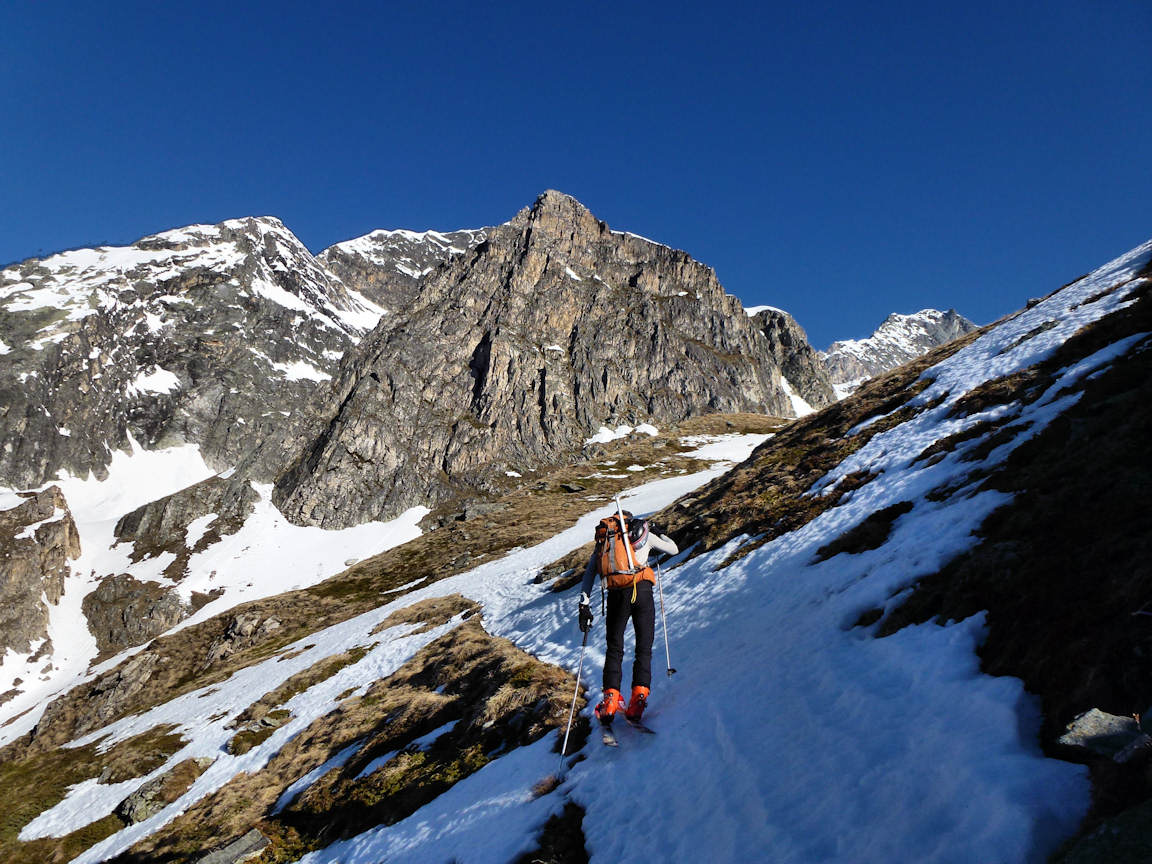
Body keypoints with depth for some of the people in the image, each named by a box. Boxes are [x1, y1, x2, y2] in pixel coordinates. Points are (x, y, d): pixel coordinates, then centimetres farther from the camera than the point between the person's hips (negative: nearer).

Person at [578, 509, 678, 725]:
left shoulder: (602, 540, 22)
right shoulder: (642, 532, 15)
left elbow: (588, 573, 15)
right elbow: (673, 549, 26)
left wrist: (584, 605, 15)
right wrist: (658, 534, 44)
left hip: (616, 595, 2)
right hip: (641, 590, -2)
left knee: (614, 649, 12)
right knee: (643, 649, 6)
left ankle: (611, 698, 1)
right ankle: (639, 695, -9)